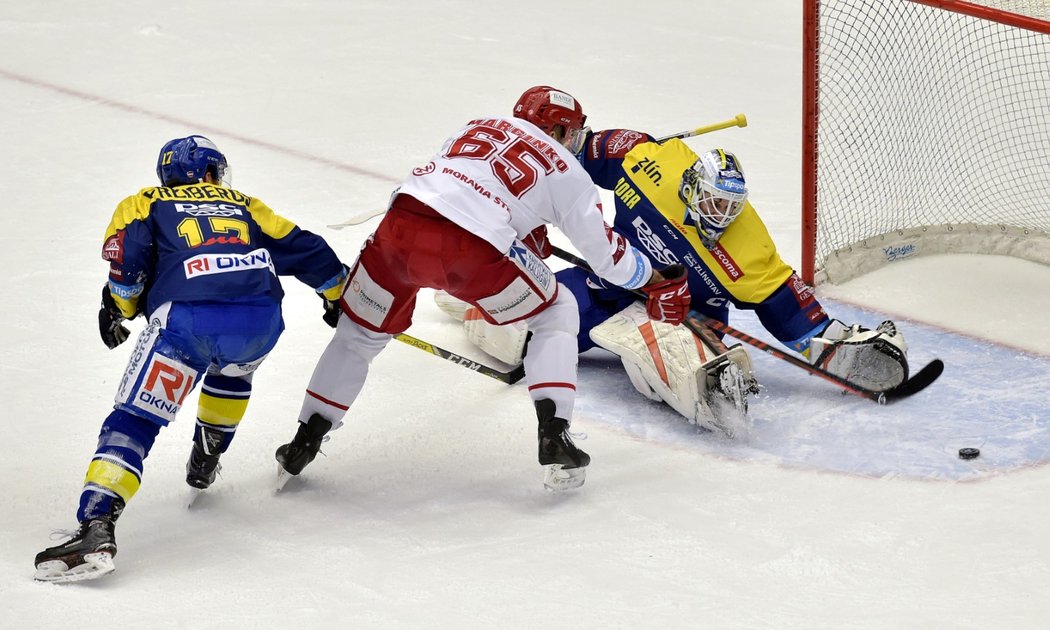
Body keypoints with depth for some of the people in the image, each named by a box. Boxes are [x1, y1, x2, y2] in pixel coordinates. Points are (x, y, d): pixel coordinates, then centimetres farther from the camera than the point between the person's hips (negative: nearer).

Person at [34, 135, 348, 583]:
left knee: (133, 422, -4)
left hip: (185, 319, -3)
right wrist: (337, 296, 50)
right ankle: (206, 461, 45)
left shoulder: (144, 204, 24)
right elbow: (305, 249, 34)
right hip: (260, 321, 3)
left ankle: (96, 525, -22)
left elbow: (129, 251, 4)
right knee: (230, 369, 39)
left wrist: (119, 309, 17)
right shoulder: (246, 206, 32)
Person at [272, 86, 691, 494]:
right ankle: (553, 440, 9)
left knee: (359, 333, 26)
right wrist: (657, 282, 34)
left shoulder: (480, 126, 29)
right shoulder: (567, 171, 18)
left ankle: (303, 445, 24)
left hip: (402, 226, 4)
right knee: (557, 316, 20)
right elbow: (606, 253, 18)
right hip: (472, 251, -3)